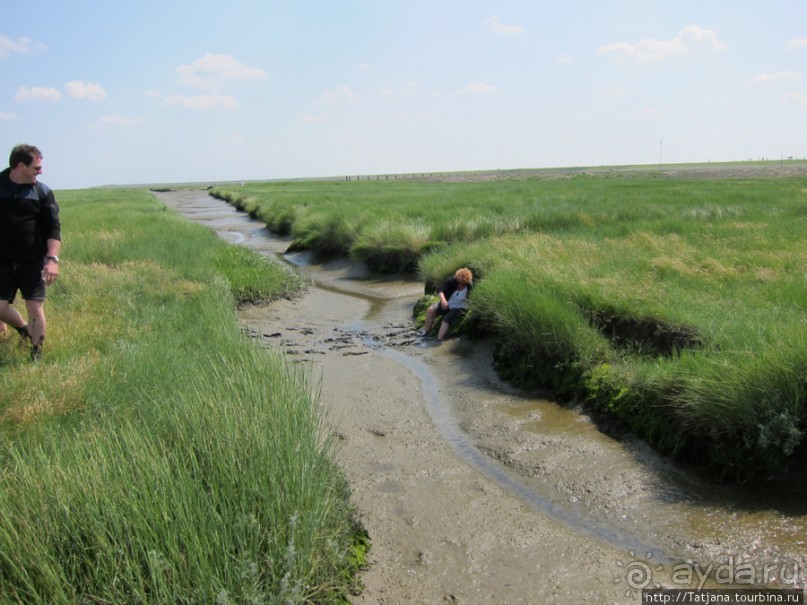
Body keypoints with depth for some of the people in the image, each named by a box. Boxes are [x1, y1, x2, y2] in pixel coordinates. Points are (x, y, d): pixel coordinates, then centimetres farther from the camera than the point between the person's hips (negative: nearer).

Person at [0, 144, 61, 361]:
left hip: (33, 261, -1)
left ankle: (36, 355, 13)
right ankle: (25, 329, 33)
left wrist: (52, 259, -15)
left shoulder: (43, 192, -2)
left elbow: (53, 228, -4)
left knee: (35, 307, -2)